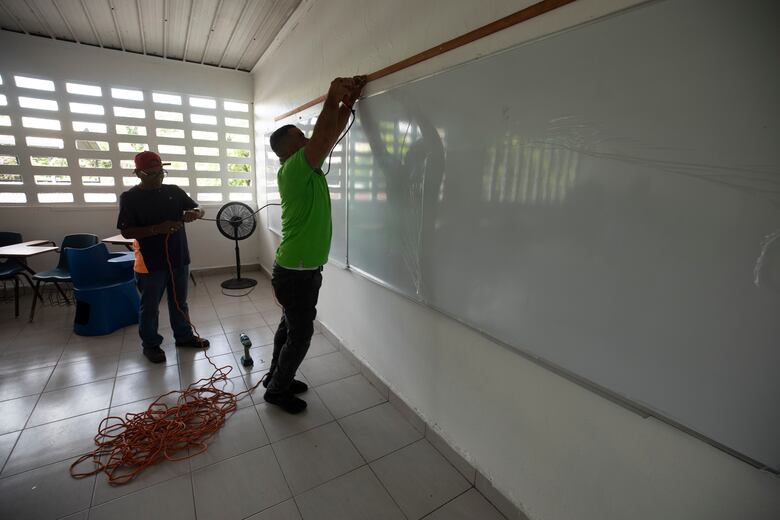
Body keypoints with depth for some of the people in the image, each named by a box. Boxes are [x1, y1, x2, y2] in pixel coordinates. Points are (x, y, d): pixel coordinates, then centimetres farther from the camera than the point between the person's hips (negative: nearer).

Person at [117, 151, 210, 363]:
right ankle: (150, 344, 29)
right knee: (150, 307, 11)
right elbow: (126, 232, -11)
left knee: (179, 301, 18)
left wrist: (194, 213, -16)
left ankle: (184, 336, 34)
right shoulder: (129, 198, -7)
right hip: (149, 263, -4)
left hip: (179, 258, 4)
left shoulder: (174, 191, 3)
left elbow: (199, 209, 9)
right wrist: (157, 229, -25)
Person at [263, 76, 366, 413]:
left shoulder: (306, 168, 8)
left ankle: (276, 377, 40)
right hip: (297, 273, -9)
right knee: (300, 335, 6)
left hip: (298, 269, 9)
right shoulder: (292, 170, -17)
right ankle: (277, 390, 27)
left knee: (290, 327, 22)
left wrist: (349, 101, 7)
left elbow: (333, 134, 12)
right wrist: (333, 98, -18)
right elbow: (323, 137, -27)